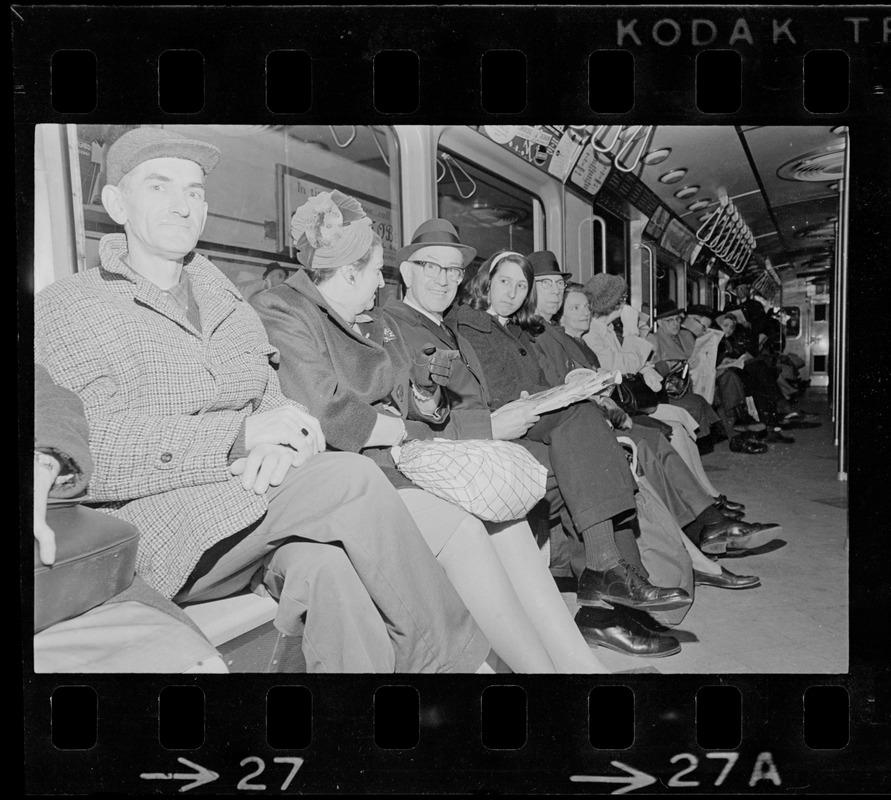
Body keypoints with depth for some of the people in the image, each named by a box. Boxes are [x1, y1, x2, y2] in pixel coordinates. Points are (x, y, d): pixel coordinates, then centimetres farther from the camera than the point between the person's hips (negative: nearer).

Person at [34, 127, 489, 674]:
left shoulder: (230, 305, 23)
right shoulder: (65, 310, 6)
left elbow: (274, 408, 12)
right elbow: (92, 450, -10)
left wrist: (277, 449, -14)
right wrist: (240, 435, -22)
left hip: (259, 499, 4)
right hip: (161, 524, -4)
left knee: (327, 567, -31)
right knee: (350, 476, -26)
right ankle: (452, 659, -12)